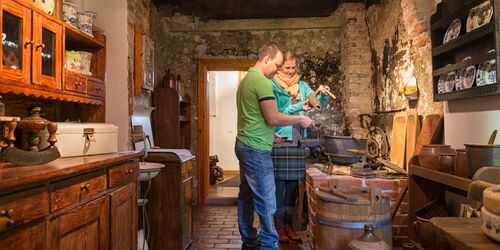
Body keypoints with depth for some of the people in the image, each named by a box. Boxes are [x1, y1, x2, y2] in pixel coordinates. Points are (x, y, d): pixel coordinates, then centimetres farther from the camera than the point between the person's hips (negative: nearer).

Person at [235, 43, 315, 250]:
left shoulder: (246, 79, 17)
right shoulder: (262, 82, -14)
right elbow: (273, 118, -18)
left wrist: (269, 133, 20)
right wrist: (300, 119, -6)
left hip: (244, 145, 10)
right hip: (256, 149, -10)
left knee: (246, 197, 15)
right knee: (266, 202, -3)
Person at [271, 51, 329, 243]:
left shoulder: (302, 85, 13)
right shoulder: (272, 86, -3)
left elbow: (318, 103, 5)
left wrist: (323, 95, -16)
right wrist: (299, 107, -21)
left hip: (298, 141, 5)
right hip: (279, 141, -5)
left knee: (293, 184, 11)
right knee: (279, 184, 3)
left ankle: (288, 224, 24)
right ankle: (279, 226, 17)